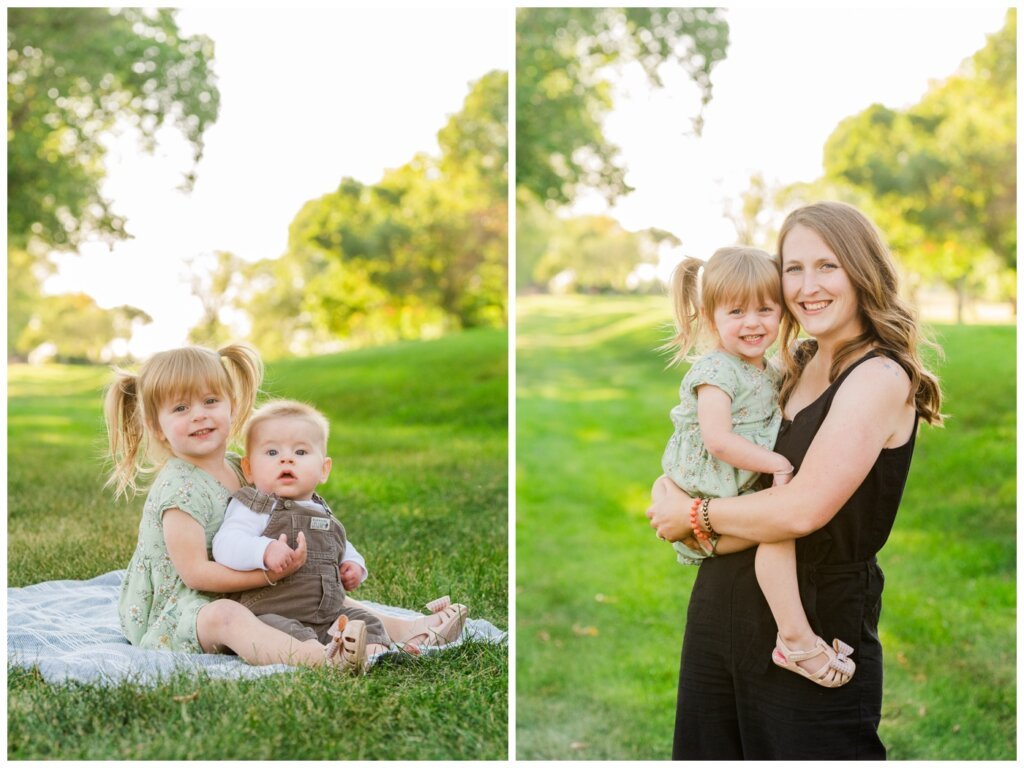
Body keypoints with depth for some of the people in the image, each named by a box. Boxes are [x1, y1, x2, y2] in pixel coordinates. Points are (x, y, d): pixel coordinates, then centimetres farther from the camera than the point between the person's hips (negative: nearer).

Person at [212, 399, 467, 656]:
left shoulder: (321, 513, 19)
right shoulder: (254, 507, -4)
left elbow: (341, 548, 38)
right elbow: (225, 546, -20)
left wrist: (353, 564, 15)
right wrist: (264, 551, -37)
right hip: (271, 615, -9)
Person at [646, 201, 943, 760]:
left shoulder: (881, 377, -15)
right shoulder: (794, 365, 9)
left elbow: (803, 509, -25)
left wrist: (693, 515, -12)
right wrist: (671, 490, -1)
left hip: (812, 631, -7)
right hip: (720, 605, 8)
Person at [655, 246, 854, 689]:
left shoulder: (768, 371, 12)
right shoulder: (716, 371, -15)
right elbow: (718, 440, -26)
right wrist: (776, 463, -22)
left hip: (743, 495, 9)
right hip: (703, 508, -9)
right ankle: (796, 639, -29)